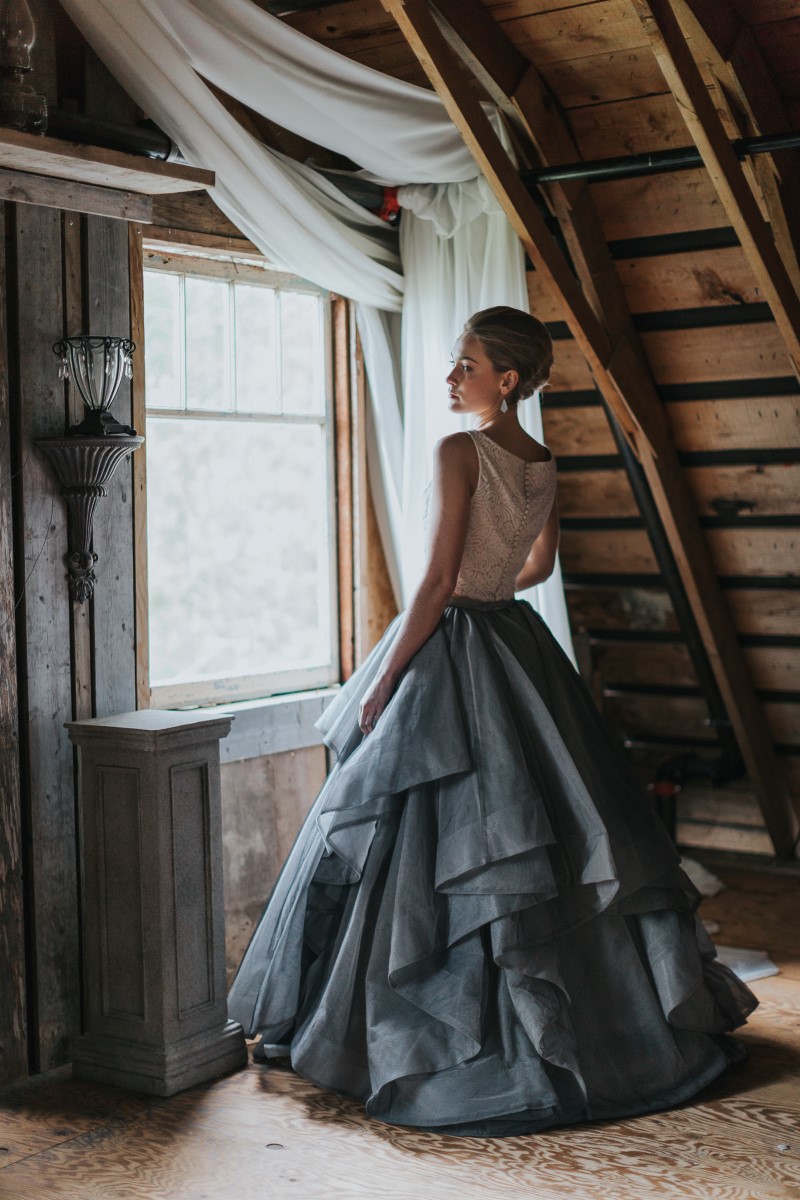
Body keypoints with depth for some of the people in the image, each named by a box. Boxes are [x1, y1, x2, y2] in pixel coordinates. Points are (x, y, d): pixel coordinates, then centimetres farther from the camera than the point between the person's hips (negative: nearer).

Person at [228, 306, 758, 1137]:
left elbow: (436, 583, -18)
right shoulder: (541, 462, 9)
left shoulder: (459, 453, -15)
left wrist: (380, 684, -13)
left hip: (455, 660, -8)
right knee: (553, 831, 16)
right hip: (522, 648, 8)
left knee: (436, 848, 1)